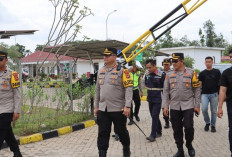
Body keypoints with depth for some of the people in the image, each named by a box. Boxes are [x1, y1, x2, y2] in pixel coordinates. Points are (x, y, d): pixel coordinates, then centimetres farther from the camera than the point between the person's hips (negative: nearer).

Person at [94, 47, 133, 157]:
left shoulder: (122, 71, -7)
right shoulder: (101, 71, 12)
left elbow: (128, 88, -12)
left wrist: (127, 106, -19)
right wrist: (96, 106, 16)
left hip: (118, 109, -4)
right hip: (103, 109, 4)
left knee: (121, 131, 12)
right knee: (102, 133, 3)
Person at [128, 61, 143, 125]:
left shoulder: (138, 73, 0)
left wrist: (141, 91, 14)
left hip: (136, 90, 4)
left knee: (138, 103, 8)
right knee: (130, 105, -2)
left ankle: (136, 114, 36)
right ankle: (131, 119, 11)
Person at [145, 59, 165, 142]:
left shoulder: (161, 75, -14)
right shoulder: (147, 75, 4)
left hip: (158, 100, -6)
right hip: (150, 99, 7)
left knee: (155, 116, -10)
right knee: (154, 116, 14)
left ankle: (153, 135, -7)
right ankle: (159, 131, 29)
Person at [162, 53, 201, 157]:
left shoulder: (191, 73, 0)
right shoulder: (169, 74, 7)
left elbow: (197, 90, 2)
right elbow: (165, 91, 8)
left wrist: (197, 106, -2)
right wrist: (165, 106, 1)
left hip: (188, 105, -2)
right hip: (174, 106, 3)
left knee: (188, 126, -10)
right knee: (177, 129, 6)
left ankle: (189, 145, 18)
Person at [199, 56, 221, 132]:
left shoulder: (217, 72, 5)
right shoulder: (202, 73, 7)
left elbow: (220, 83, 8)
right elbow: (200, 84, 7)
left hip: (214, 94, 0)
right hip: (205, 94, 0)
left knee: (214, 111, 5)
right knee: (204, 109, -14)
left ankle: (213, 125, 20)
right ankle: (207, 122, 10)